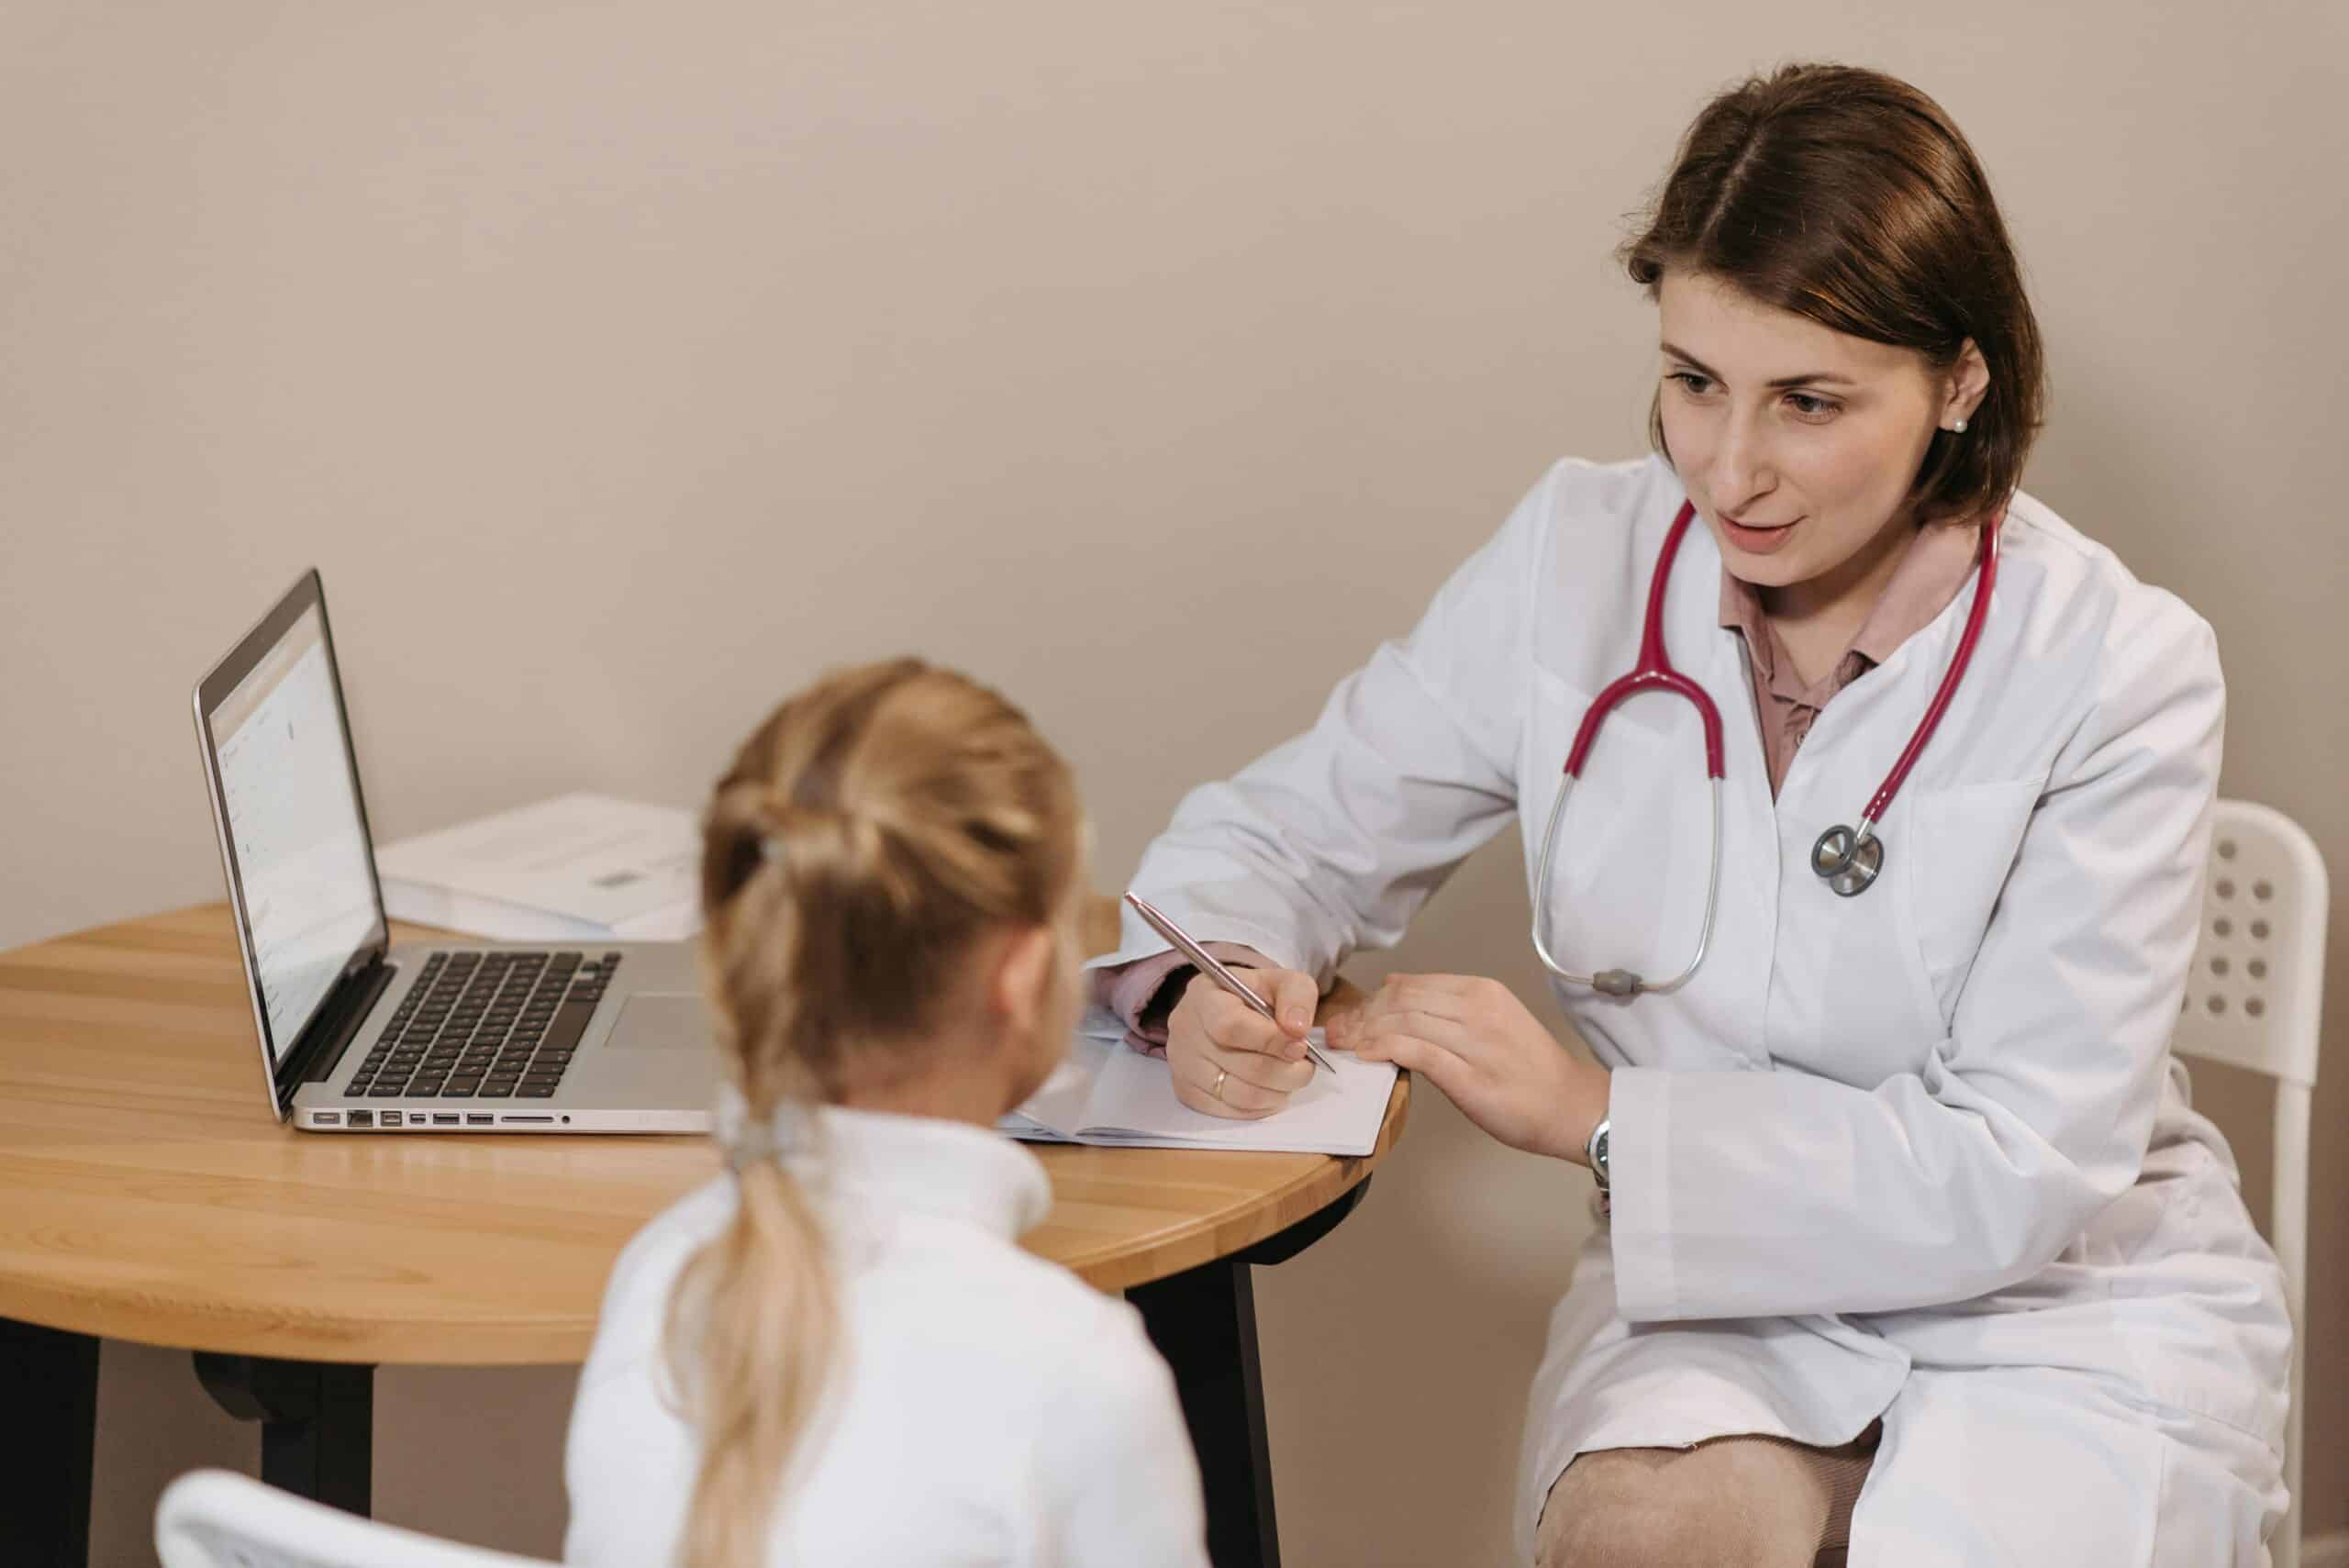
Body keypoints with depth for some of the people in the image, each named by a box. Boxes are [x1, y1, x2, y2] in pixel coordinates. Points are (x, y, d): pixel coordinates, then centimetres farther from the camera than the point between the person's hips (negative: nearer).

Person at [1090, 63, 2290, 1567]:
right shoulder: (1578, 558, -4)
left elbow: (2015, 1173, -18)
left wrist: (1595, 1113, -21)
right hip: (1727, 1291, 2)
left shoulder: (2118, 669, -15)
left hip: (2067, 1304, -1)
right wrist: (1202, 987, -18)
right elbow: (1286, 835, 6)